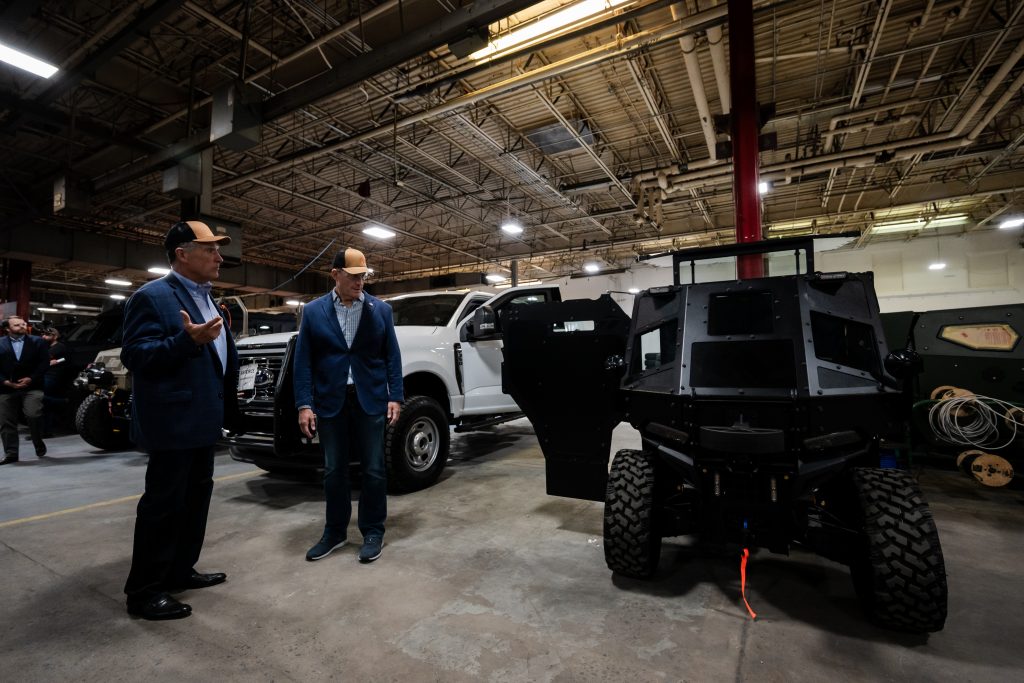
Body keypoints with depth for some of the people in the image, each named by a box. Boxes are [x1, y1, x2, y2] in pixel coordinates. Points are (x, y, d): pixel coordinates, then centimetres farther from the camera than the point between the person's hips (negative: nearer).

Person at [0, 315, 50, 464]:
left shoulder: (37, 342, 9)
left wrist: (31, 378, -9)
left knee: (33, 415, -16)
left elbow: (44, 362, 2)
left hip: (32, 387, -2)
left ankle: (39, 444, 7)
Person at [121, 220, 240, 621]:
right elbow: (133, 355, -20)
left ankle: (180, 571, 32)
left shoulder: (207, 300, 14)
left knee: (195, 499, 17)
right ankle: (144, 592, 17)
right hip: (172, 422, -9)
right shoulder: (152, 296, -13)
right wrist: (188, 339, -33)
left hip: (202, 421, 9)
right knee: (163, 504, 2)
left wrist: (228, 397, 16)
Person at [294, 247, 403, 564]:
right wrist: (304, 404, -6)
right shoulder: (313, 311, 4)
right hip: (330, 401, 1)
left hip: (370, 399, -1)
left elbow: (392, 356, 2)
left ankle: (373, 532, 21)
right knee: (334, 470, 12)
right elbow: (303, 360, 1)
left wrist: (395, 397, -4)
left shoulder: (381, 310, 3)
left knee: (373, 469, 5)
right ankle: (334, 532, 29)